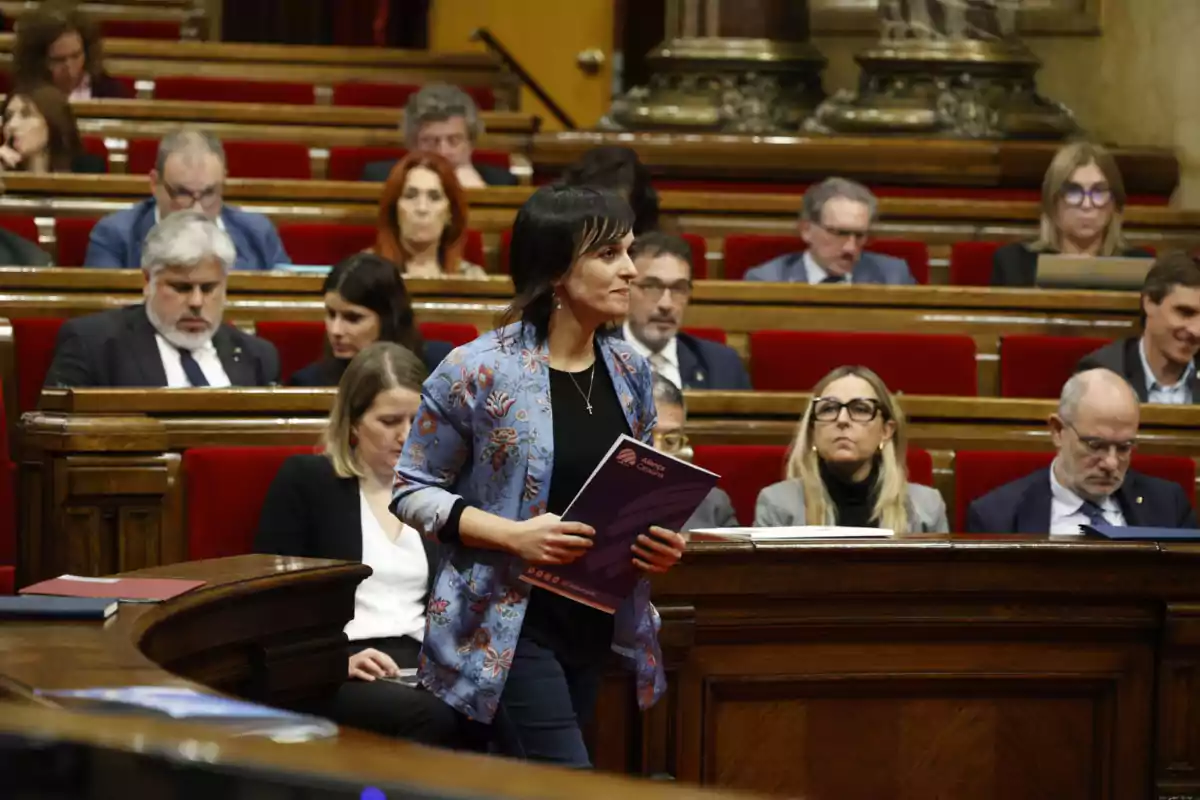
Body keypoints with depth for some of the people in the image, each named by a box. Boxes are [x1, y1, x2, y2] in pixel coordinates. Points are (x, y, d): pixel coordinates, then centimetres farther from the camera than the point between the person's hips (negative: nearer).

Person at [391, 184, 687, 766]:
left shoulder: (629, 372, 7)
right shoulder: (479, 372, -11)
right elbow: (413, 491, -6)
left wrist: (658, 539, -3)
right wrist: (515, 536, -19)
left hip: (596, 626, 6)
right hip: (506, 629, -6)